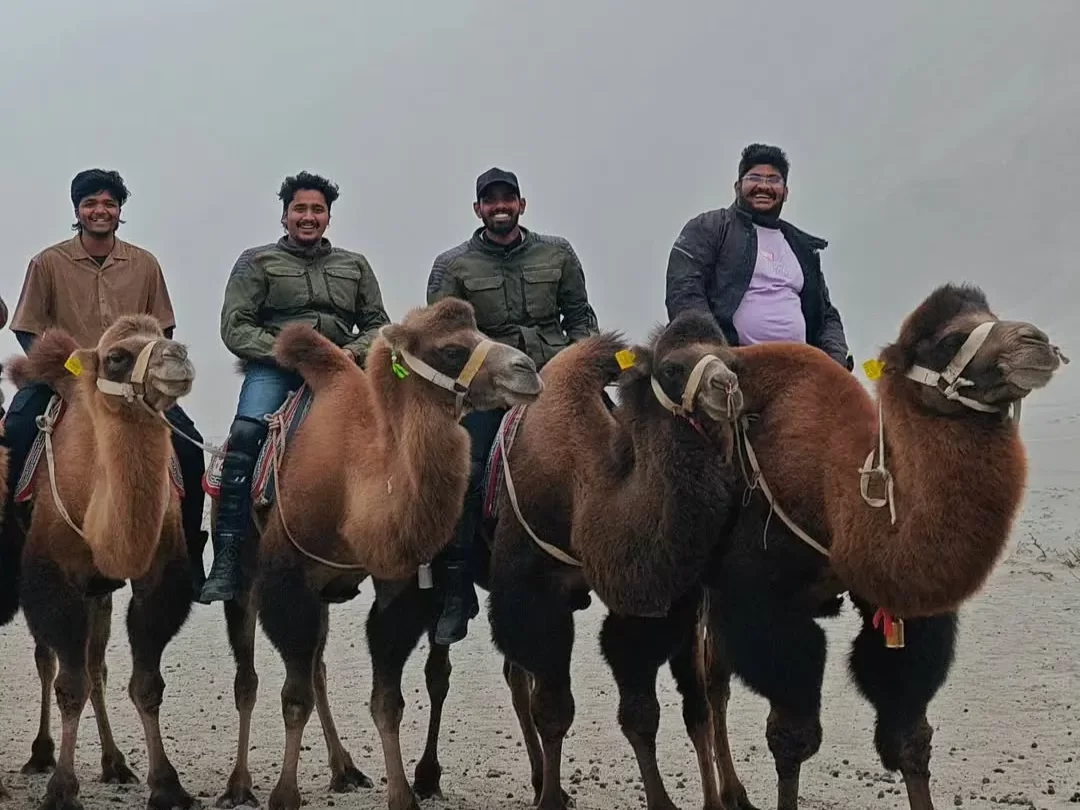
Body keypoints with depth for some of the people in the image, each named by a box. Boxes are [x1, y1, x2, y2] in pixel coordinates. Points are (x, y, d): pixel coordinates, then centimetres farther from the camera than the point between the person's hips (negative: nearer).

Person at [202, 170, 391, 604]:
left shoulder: (354, 265, 21)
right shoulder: (257, 262, 10)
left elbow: (377, 324, 19)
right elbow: (235, 327, 2)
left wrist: (355, 350, -4)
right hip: (273, 367, -3)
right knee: (244, 434, -30)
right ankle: (226, 562, -32)